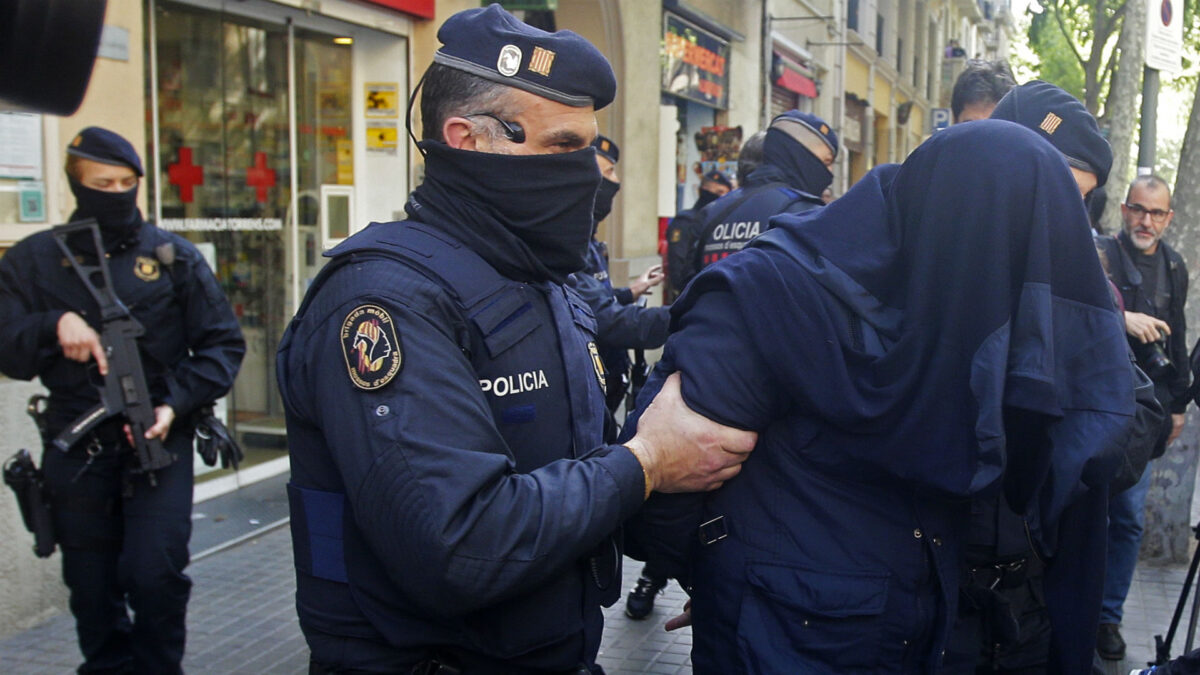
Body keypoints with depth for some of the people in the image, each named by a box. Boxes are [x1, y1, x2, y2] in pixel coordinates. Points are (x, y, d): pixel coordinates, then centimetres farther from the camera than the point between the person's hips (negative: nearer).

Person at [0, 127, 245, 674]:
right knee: (92, 591, 12)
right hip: (76, 451, 2)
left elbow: (223, 343, 3)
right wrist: (55, 325, -19)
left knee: (155, 576, -12)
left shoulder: (174, 256, 2)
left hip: (159, 443, -2)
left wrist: (175, 404, -11)